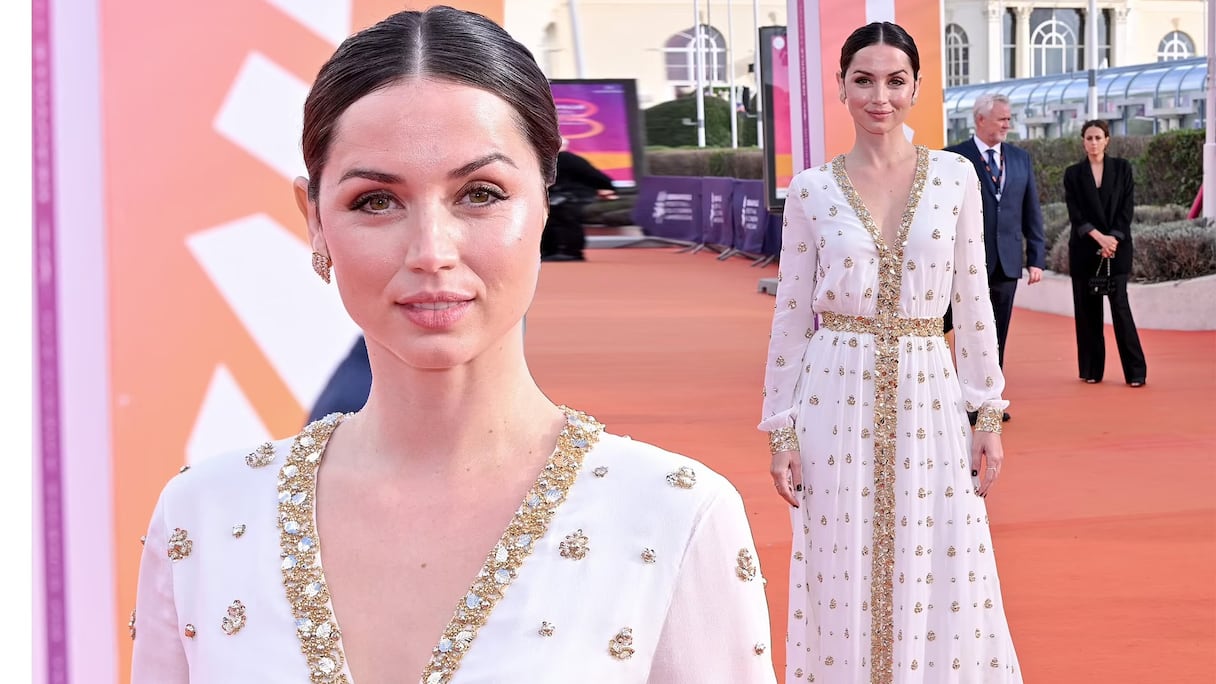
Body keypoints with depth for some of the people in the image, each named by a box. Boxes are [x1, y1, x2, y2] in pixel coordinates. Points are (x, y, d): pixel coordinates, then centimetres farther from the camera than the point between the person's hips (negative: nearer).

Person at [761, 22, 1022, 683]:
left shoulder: (956, 176, 3)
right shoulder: (811, 190, 1)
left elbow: (974, 303, 5)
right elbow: (790, 316, 4)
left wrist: (989, 416, 2)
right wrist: (780, 431, 1)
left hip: (931, 401, 1)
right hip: (838, 401, 0)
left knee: (940, 592, 3)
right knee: (844, 587, 4)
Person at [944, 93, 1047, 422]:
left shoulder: (1020, 158, 11)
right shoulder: (955, 158, -4)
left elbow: (1031, 212, 11)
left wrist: (1037, 257, 5)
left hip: (1007, 262, 4)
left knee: (997, 339, 9)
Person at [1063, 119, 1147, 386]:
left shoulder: (1122, 168, 5)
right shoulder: (1073, 173, 5)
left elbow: (1127, 208, 0)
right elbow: (1075, 214, -3)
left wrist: (1113, 239, -12)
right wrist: (1099, 237, -15)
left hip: (1118, 247, -1)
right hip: (1084, 249, 1)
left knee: (1120, 305, -7)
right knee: (1088, 309, 2)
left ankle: (1136, 371, -6)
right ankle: (1092, 370, 9)